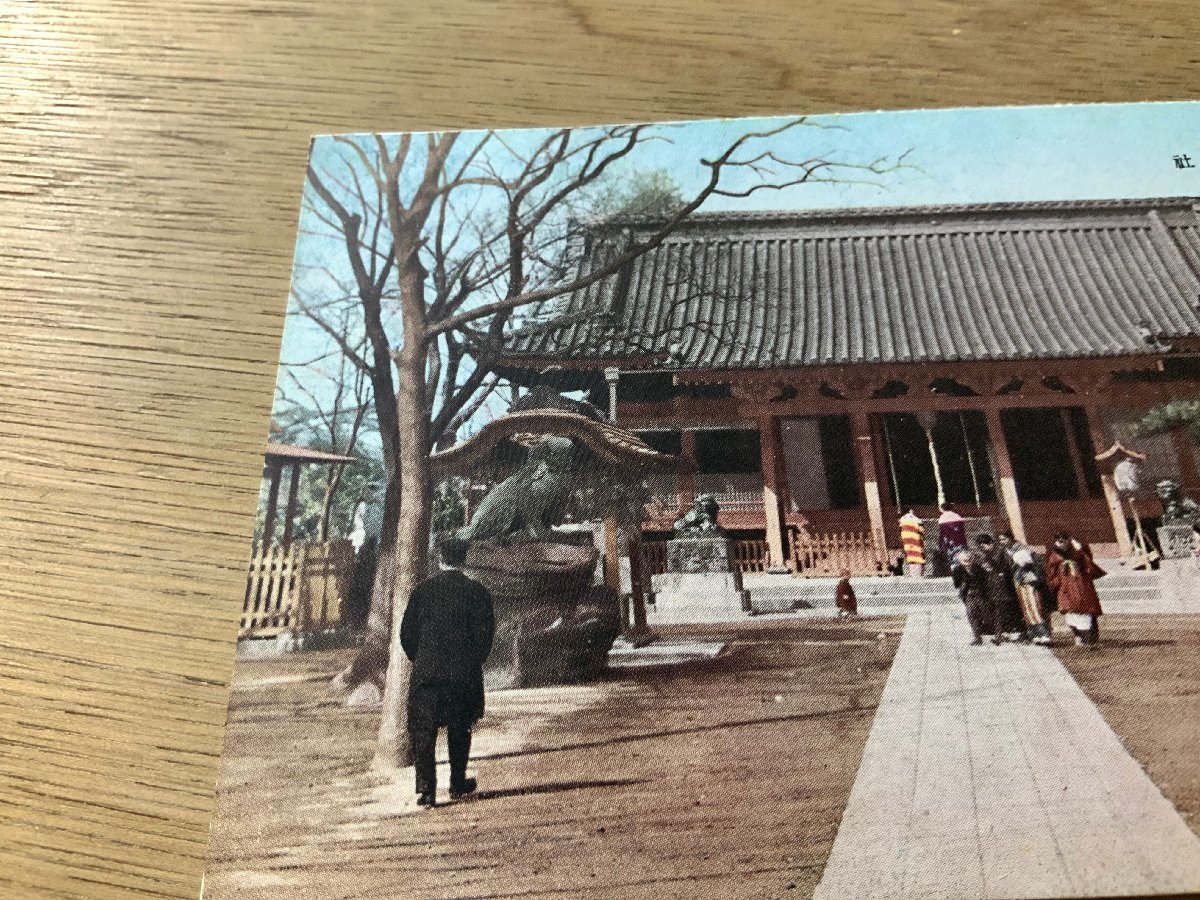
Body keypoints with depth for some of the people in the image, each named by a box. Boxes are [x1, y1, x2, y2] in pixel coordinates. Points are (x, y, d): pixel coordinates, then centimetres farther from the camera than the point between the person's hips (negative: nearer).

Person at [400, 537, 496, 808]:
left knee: (423, 731, 8)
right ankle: (458, 784, 28)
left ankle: (426, 788, 2)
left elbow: (406, 632, 1)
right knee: (459, 730, 16)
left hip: (426, 672, 0)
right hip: (465, 673, 1)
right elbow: (486, 633, -4)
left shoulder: (423, 589, -2)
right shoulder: (477, 592, -5)